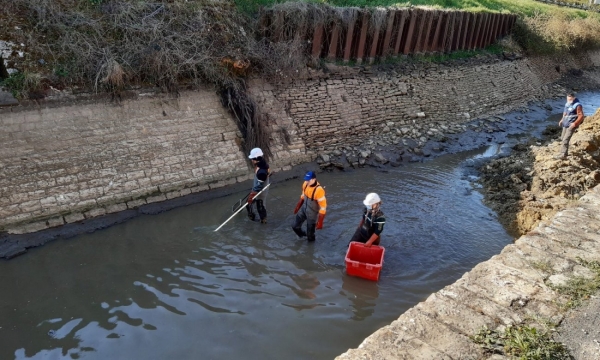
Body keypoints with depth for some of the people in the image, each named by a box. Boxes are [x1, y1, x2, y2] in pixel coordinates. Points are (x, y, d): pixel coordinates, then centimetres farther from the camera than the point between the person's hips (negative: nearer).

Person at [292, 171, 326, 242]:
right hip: (303, 209, 6)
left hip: (312, 213, -6)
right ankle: (302, 234, 47)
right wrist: (298, 206, 18)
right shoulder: (306, 184, -13)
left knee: (310, 234, 9)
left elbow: (323, 208, -28)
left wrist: (320, 222, -24)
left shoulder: (319, 190, -35)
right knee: (295, 226, 15)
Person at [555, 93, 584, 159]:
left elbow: (581, 116, -18)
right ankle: (565, 152, 29)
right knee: (562, 138, 16)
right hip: (565, 124, 9)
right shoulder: (567, 104, 10)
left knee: (565, 140, -14)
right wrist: (562, 120, 16)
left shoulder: (577, 105, -16)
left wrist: (575, 123, -26)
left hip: (571, 125, -9)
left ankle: (563, 154, -13)